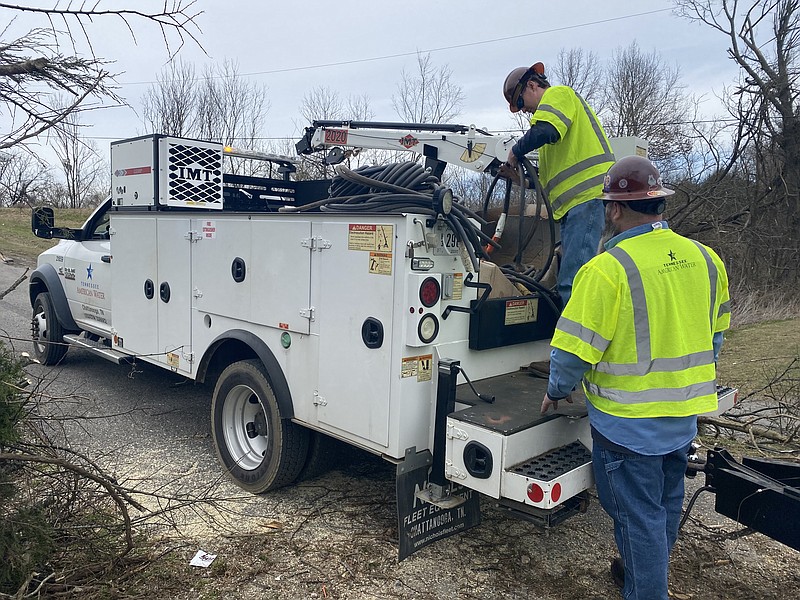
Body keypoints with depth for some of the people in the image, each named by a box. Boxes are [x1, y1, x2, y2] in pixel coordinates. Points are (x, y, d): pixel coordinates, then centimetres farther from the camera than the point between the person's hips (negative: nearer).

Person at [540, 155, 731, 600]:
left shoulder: (608, 270, -24)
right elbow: (716, 335, 12)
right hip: (685, 413, 8)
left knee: (639, 516, 8)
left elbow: (575, 348, -21)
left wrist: (558, 392, -2)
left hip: (629, 420, -7)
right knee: (666, 504, 25)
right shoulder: (704, 258, -1)